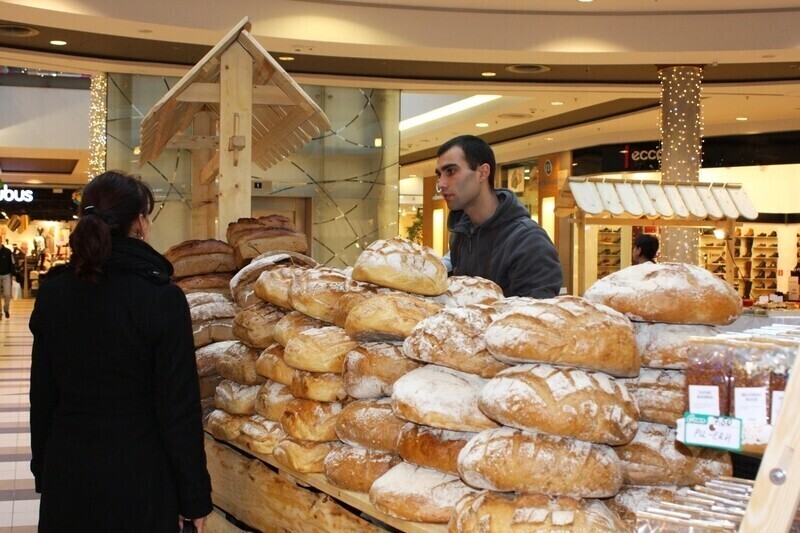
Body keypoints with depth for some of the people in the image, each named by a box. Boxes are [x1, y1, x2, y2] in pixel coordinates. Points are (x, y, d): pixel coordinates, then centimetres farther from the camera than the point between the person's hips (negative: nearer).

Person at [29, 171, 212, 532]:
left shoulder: (53, 291, -1)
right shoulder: (162, 298, -15)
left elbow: (42, 393, 5)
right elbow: (179, 408, -14)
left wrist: (42, 469, 16)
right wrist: (194, 498, -6)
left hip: (65, 474, 4)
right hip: (139, 476, -4)